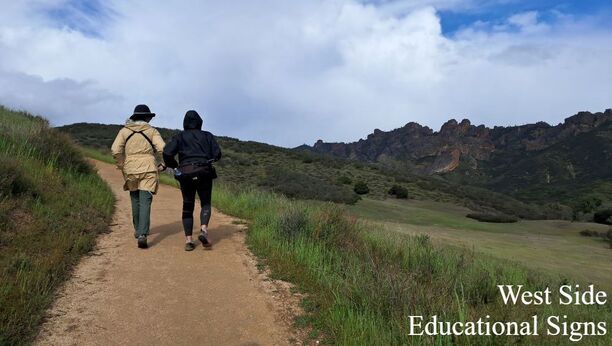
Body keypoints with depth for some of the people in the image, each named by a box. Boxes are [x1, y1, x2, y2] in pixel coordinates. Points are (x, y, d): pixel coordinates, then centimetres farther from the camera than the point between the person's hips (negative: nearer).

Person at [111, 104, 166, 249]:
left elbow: (115, 150, -6)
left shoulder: (125, 131, 6)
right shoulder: (152, 131, 2)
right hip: (148, 169, -2)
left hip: (130, 170, 2)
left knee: (135, 199, 20)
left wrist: (122, 166, 5)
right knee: (145, 201, -5)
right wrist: (163, 165, 3)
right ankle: (142, 234, -18)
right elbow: (163, 149, -9)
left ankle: (138, 230, 32)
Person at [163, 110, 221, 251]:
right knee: (205, 204, 10)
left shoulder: (179, 136, 10)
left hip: (185, 174, 1)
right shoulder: (207, 136, 10)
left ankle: (188, 240, 1)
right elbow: (217, 154, 0)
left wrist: (174, 166, 13)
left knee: (187, 207, 11)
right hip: (204, 173, -1)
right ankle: (203, 230, -17)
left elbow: (167, 153, -4)